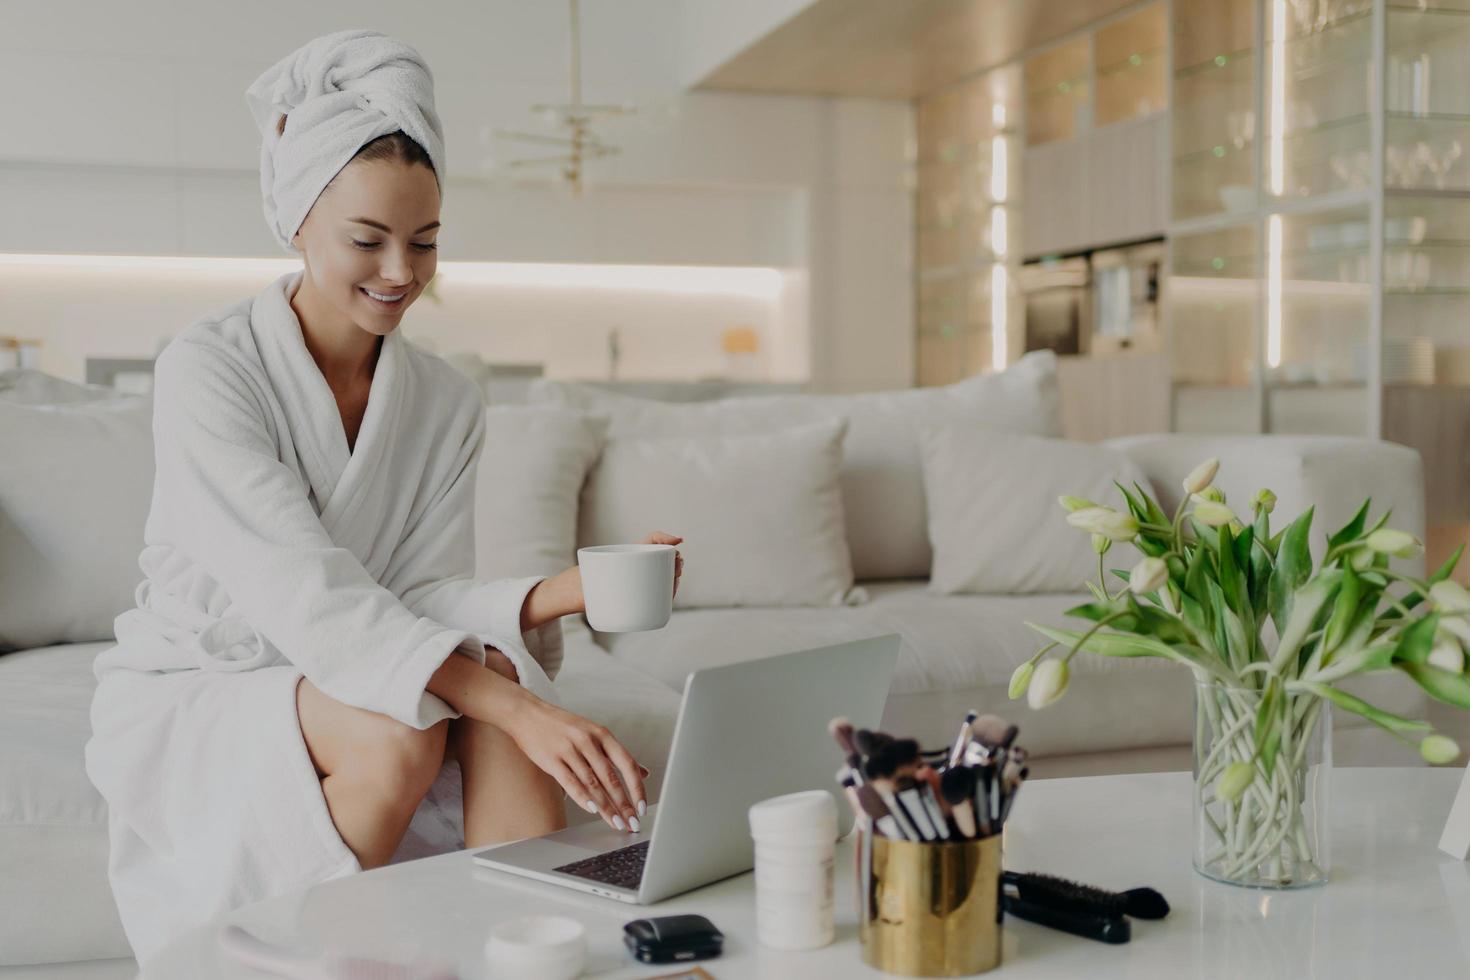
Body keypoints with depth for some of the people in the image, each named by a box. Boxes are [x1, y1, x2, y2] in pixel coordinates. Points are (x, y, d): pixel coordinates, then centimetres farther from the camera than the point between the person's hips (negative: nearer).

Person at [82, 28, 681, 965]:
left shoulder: (447, 402, -1)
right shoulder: (206, 370, -19)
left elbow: (424, 596, -9)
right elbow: (309, 595, -30)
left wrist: (564, 591, -30)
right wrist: (518, 710, -40)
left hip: (341, 678, 4)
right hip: (184, 701, -4)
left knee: (500, 674, -25)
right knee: (400, 728, -32)